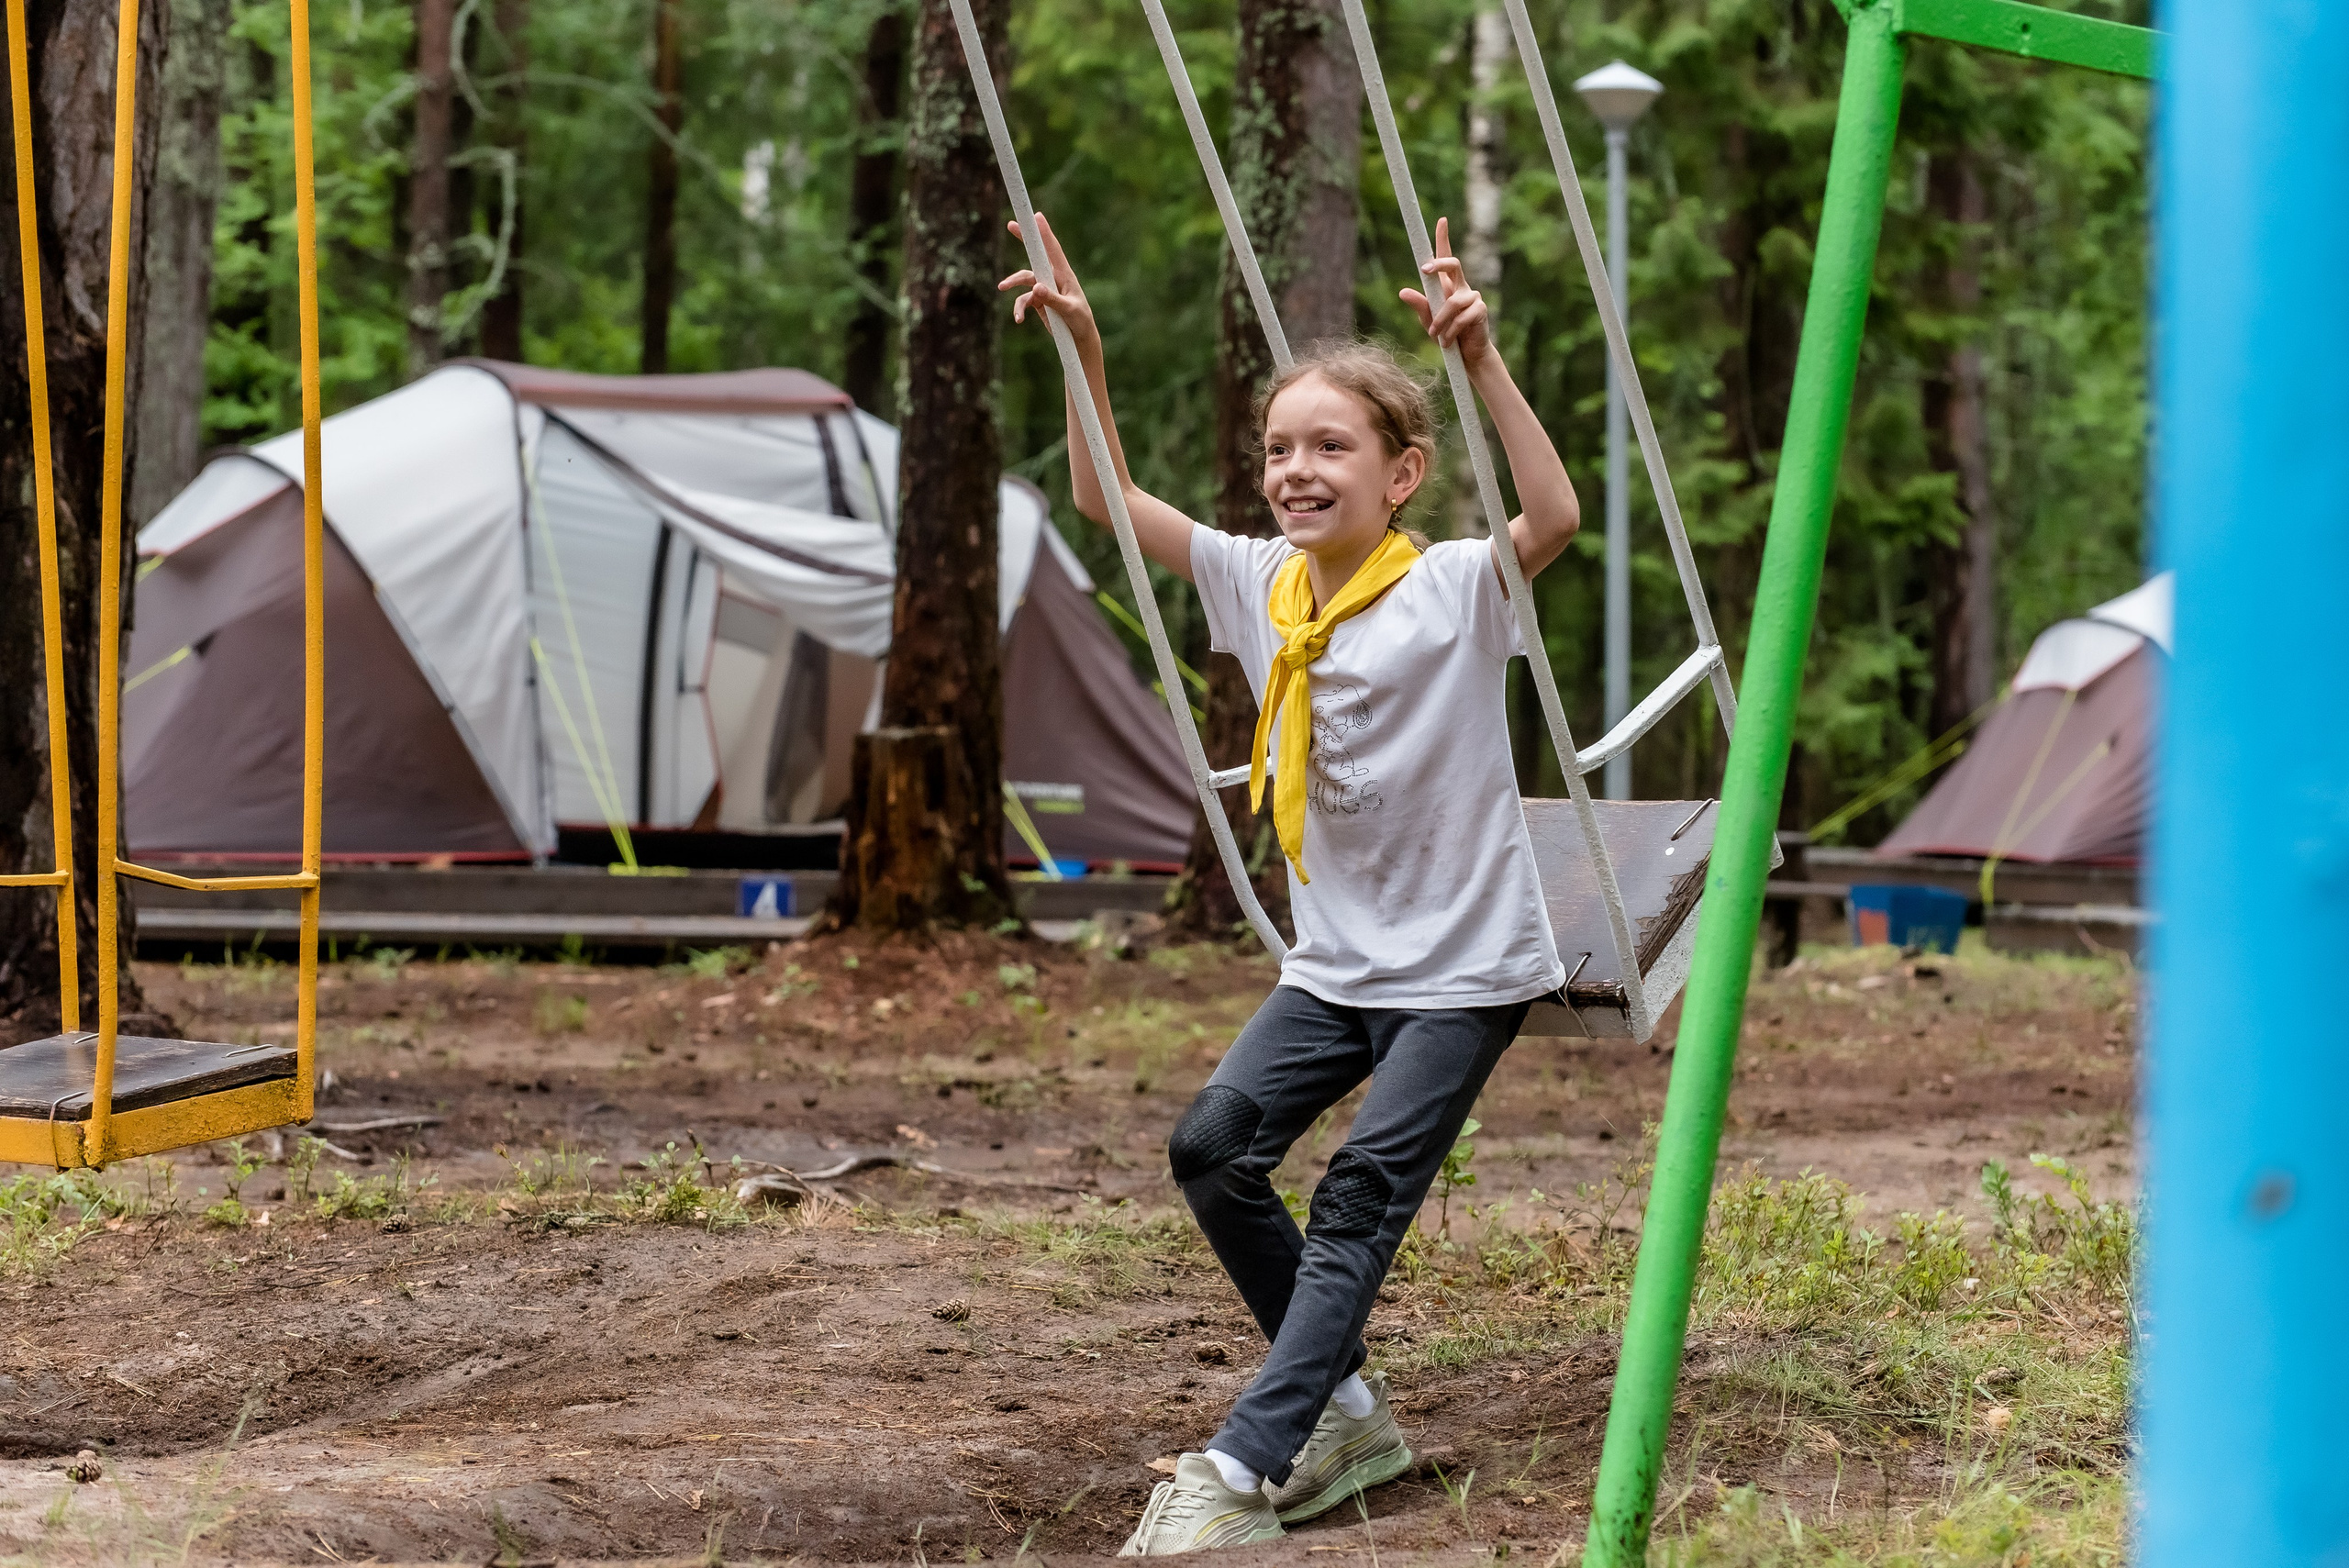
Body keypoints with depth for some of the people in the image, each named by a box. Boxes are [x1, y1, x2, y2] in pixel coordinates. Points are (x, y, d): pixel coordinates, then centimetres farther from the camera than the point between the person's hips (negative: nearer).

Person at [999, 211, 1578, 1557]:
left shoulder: (1456, 591, -16)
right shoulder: (1262, 585, 2)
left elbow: (1557, 518, -35)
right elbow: (1108, 499, 6)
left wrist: (1483, 361, -42)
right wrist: (1085, 352, -6)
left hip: (1468, 964, -6)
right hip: (1338, 962, 7)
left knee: (1360, 1198, -12)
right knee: (1214, 1148, -3)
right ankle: (1347, 1411, 10)